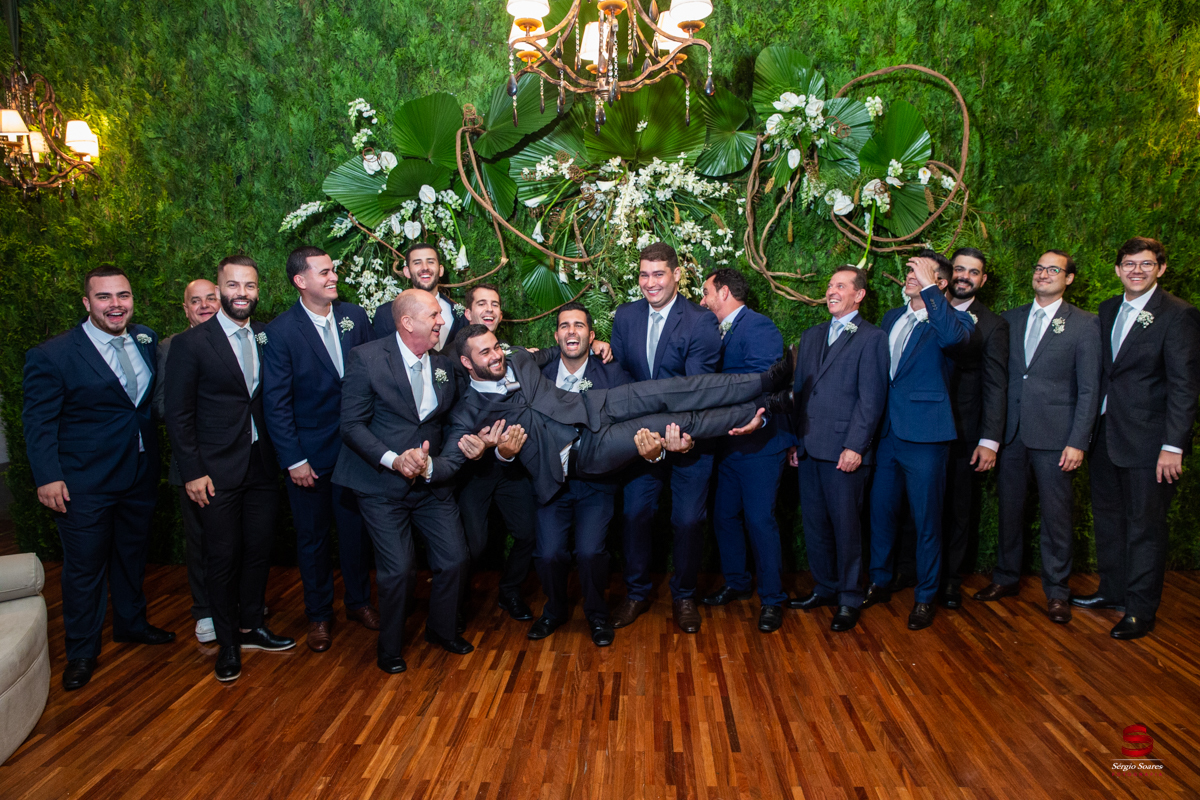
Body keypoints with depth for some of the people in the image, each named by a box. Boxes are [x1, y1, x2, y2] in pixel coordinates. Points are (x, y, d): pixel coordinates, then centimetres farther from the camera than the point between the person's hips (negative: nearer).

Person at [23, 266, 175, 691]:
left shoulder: (147, 340, 2)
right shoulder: (52, 355, -13)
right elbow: (38, 421, -11)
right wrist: (47, 477, -16)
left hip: (140, 476, 5)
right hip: (85, 484, -5)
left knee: (132, 555, 22)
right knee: (84, 567, 7)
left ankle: (131, 623, 43)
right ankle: (82, 652, 25)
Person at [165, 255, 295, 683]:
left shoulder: (267, 338, 5)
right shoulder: (191, 343, -7)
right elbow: (178, 413, -7)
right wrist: (193, 472, -11)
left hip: (262, 466, 4)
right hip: (218, 471, -4)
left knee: (259, 549, 13)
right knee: (223, 556, 5)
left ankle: (250, 626, 32)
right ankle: (227, 642, 22)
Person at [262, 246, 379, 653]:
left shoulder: (354, 316, -1)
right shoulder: (281, 330, -11)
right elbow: (276, 402, -10)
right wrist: (293, 460, -12)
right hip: (309, 453, -3)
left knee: (355, 528, 15)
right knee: (313, 536, 12)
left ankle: (358, 601, 35)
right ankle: (318, 614, 30)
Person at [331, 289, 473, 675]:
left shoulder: (443, 364, 6)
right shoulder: (366, 358, -10)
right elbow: (352, 425, -12)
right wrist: (393, 459, -23)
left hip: (432, 481, 5)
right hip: (382, 484, -5)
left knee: (455, 559, 4)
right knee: (397, 570, -4)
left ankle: (442, 629, 33)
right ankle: (390, 648, 24)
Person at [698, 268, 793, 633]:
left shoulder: (759, 327, -14)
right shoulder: (719, 330, 11)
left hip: (758, 441, -8)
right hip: (728, 441, 8)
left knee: (760, 519, -2)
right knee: (724, 514, 15)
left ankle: (772, 599, 12)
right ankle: (736, 583, 33)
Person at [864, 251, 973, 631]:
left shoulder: (951, 320, -5)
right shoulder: (891, 318, 14)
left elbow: (954, 336, -31)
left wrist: (929, 288, -26)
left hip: (924, 436, -6)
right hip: (886, 432, 6)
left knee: (927, 521, 5)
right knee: (880, 513, 16)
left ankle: (925, 597, 21)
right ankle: (879, 582, 34)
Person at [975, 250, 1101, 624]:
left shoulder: (1084, 324, 0)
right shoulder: (1010, 319, 11)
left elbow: (1089, 389, -3)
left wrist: (1078, 442, -10)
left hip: (1054, 437, -3)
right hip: (1011, 434, 3)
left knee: (1056, 515, 4)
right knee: (1009, 508, 12)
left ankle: (1056, 590, 18)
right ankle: (1006, 577, 28)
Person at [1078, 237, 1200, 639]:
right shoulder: (1108, 310, 10)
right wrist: (1091, 426, 8)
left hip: (1148, 440, -6)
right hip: (1107, 435, 7)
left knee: (1144, 525, 3)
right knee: (1107, 516, 17)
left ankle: (1141, 610, 17)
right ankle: (1113, 591, 33)